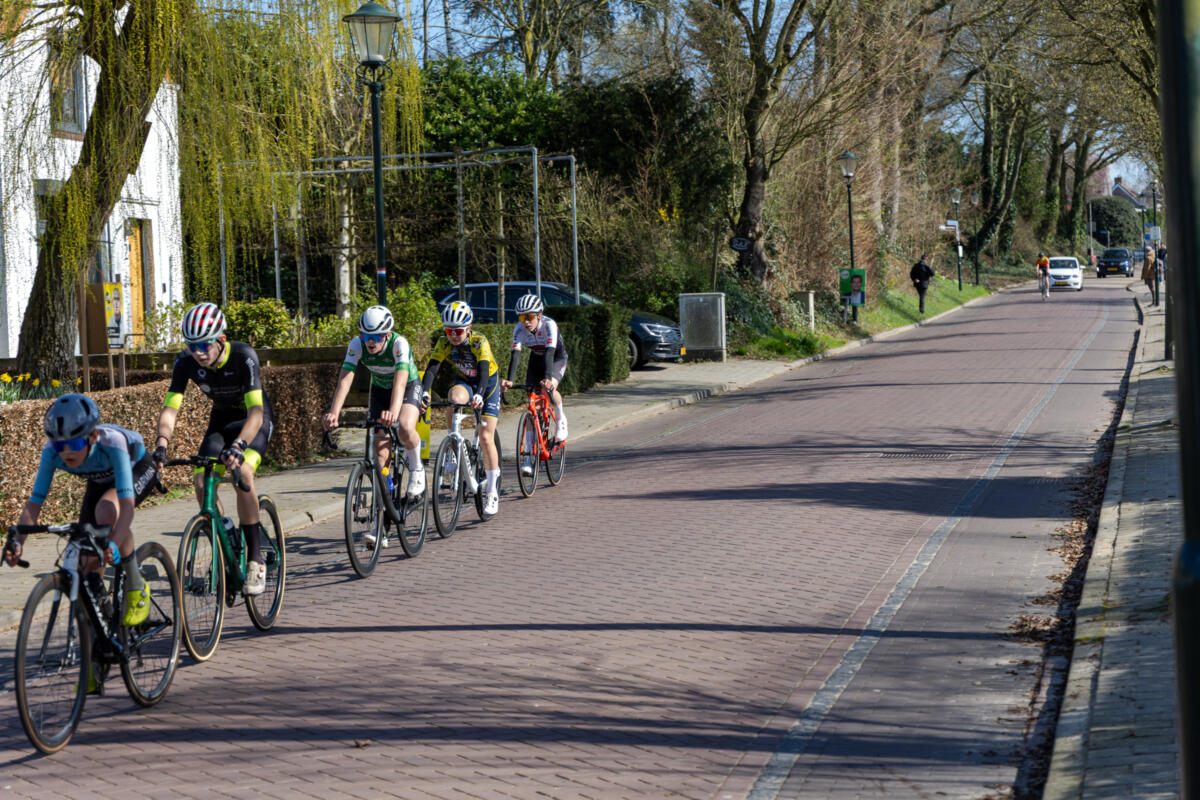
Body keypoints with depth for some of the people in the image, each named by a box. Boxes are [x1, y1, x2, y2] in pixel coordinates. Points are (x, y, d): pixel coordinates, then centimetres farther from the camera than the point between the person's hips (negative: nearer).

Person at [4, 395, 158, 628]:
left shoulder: (111, 443, -43)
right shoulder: (53, 451, -30)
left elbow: (127, 505, -51)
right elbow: (33, 504, -28)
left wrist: (113, 545, -66)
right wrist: (16, 542, -45)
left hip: (137, 469, -5)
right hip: (101, 479, 5)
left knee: (106, 511, -37)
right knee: (89, 563, -10)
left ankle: (136, 586, -18)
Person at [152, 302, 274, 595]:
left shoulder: (243, 357, -33)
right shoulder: (186, 362, -21)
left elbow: (255, 412, -40)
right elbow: (170, 408, -23)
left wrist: (238, 446, -57)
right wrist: (162, 444, -41)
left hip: (255, 419, -5)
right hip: (222, 419, 5)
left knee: (241, 473, -30)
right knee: (202, 481, -18)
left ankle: (255, 558, -22)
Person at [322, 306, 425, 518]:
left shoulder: (399, 344, -33)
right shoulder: (357, 345, -24)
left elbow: (400, 380, -47)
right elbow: (345, 379, -33)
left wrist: (393, 411, -64)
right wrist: (333, 413, -48)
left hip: (408, 387, -4)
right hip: (380, 389, 4)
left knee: (405, 428, -34)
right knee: (380, 449, -5)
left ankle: (416, 468, -5)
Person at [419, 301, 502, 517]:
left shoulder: (479, 342, -29)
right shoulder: (444, 344, -20)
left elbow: (484, 371, -40)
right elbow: (431, 369, -29)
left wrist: (479, 395, -58)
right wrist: (423, 394, -47)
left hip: (488, 383, -2)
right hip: (464, 382, 3)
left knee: (486, 437, -11)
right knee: (454, 398, -35)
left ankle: (492, 493, 0)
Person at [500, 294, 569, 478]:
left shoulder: (549, 325, -32)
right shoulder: (519, 329, -23)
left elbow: (550, 352, -43)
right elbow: (515, 355, -32)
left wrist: (547, 378, -57)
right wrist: (509, 380, -48)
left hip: (557, 358, -4)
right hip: (536, 359, 4)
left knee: (549, 388, -34)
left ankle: (561, 419, -2)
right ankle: (530, 458, -5)